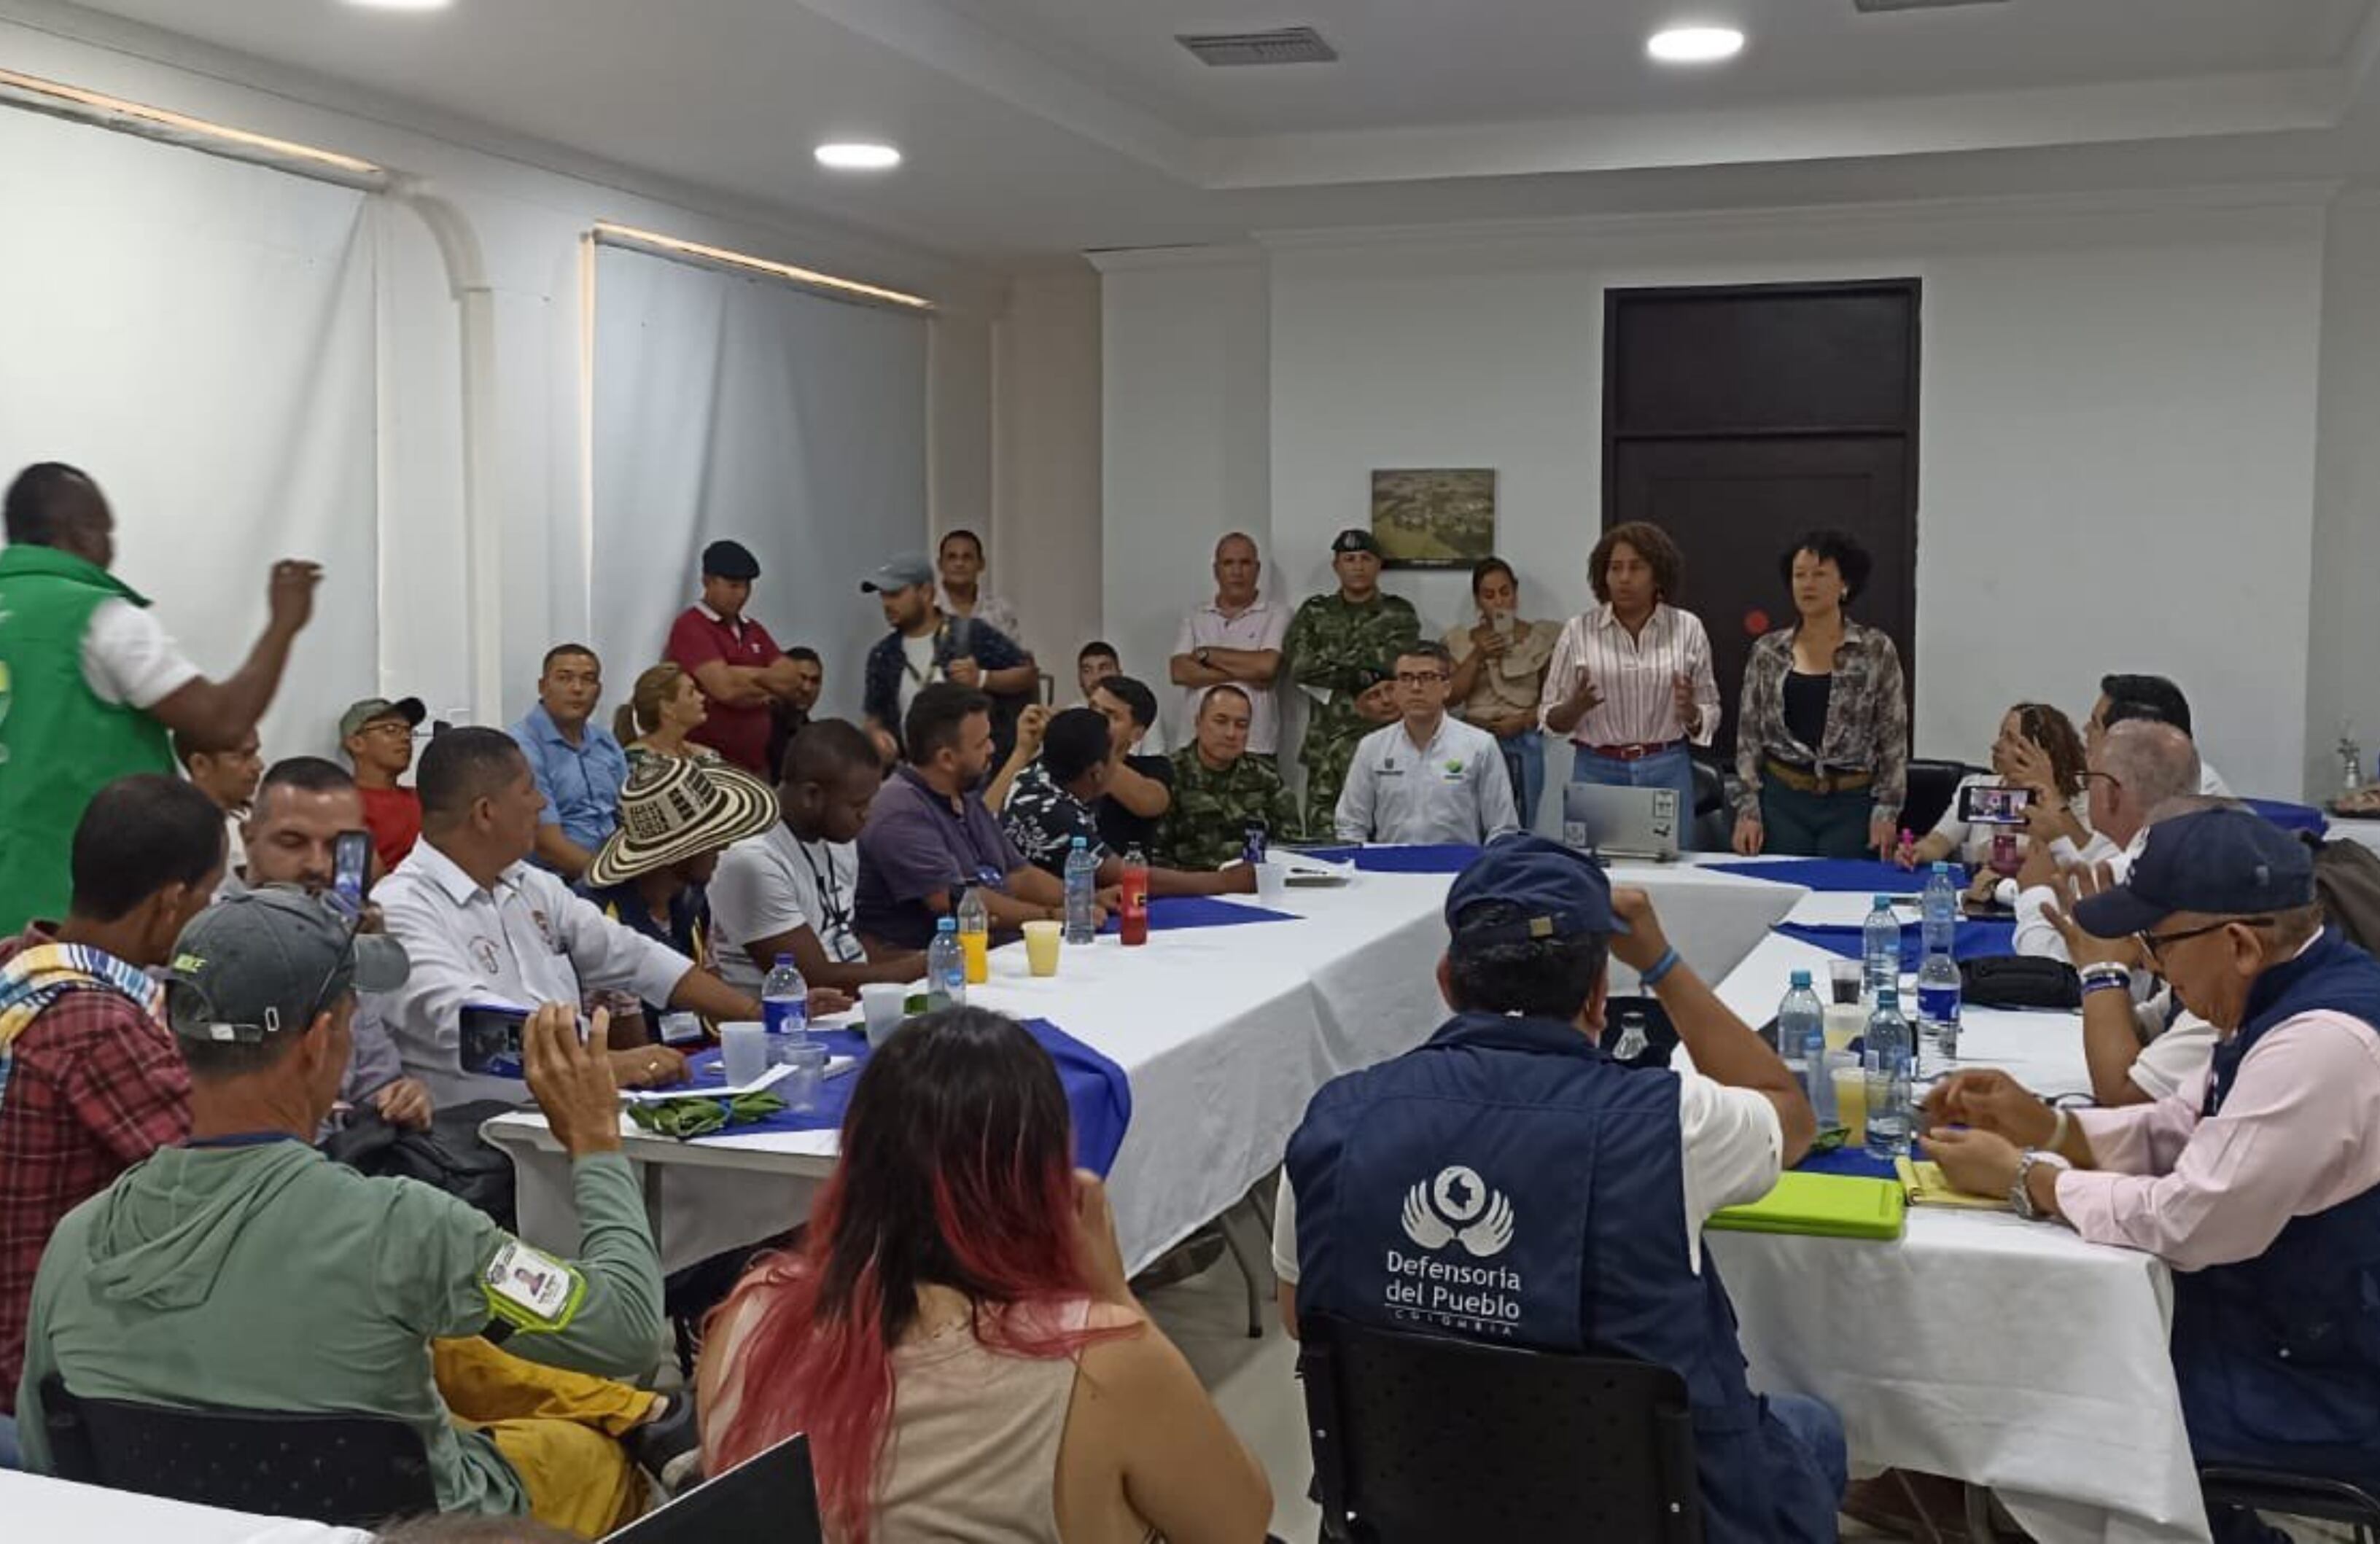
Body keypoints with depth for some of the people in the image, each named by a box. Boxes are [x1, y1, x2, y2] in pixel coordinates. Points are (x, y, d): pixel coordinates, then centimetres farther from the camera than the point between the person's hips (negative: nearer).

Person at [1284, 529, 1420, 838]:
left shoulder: (1398, 614, 9)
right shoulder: (1315, 613, 13)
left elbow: (1392, 661, -8)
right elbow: (1299, 665, -2)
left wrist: (1329, 661, -3)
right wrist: (1362, 673, -6)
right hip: (1326, 742, 2)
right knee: (1321, 833, -3)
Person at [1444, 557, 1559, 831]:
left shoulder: (1541, 637, 4)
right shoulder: (1459, 641, 9)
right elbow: (1451, 697, 3)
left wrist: (1523, 721, -12)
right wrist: (1477, 657, -8)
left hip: (1522, 742, -1)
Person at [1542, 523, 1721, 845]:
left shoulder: (1688, 628, 2)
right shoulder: (1578, 630, 0)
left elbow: (1710, 714, 6)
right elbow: (1552, 718, 2)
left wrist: (1690, 712, -15)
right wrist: (1576, 706, -18)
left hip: (1668, 772, 1)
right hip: (1597, 771, 0)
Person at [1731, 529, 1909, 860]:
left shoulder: (1877, 651, 0)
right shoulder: (1767, 651, 5)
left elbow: (1893, 738, 1)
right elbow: (1748, 735, 6)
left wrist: (1887, 811, -6)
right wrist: (1747, 809, -1)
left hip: (1851, 804, -1)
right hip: (1782, 800, 1)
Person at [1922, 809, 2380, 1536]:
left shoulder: (2321, 1043, -29)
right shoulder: (2300, 991, 2)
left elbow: (2185, 1223, -26)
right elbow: (2181, 1132, 11)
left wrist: (2025, 1177, -14)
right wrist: (2042, 1126, -2)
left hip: (2317, 1397, -9)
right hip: (2273, 1320, 9)